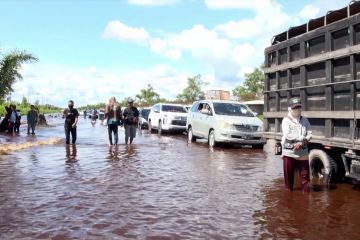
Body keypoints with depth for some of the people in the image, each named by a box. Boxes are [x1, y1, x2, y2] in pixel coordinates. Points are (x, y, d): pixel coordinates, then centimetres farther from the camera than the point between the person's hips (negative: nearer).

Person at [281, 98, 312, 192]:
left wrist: (301, 142, -18)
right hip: (289, 152, -2)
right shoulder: (286, 120, -3)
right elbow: (287, 135, -16)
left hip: (303, 152, 3)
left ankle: (306, 190, 10)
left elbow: (309, 134, 1)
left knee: (305, 174, 3)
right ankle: (289, 190, 21)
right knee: (288, 174, 7)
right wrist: (303, 138, -13)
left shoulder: (305, 120, 9)